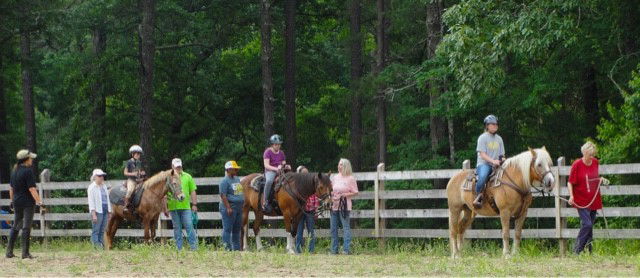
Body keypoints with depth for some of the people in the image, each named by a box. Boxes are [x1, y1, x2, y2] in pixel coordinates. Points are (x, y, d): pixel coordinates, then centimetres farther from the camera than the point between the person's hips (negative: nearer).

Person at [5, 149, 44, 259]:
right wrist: (40, 203, -18)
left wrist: (12, 201, 28)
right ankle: (25, 253, -3)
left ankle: (9, 251, 15)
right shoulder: (28, 171, -15)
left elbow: (11, 188, 16)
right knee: (26, 227, -3)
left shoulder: (15, 171, 8)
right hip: (28, 202, -7)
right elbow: (32, 189, -19)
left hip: (17, 202, 7)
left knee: (15, 227, 15)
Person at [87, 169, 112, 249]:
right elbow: (91, 201, -11)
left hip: (105, 211, 7)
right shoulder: (92, 187, -7)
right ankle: (96, 246, -7)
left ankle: (102, 245, 11)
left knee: (102, 231, 9)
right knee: (95, 231, -6)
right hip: (97, 212, -7)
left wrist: (109, 211, 15)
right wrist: (93, 214, -18)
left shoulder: (104, 187, 15)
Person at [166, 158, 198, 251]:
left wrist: (194, 204, 2)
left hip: (186, 207, 0)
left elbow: (193, 192, 10)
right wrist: (165, 207, 1)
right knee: (177, 229, 5)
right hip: (173, 207, 0)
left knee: (189, 226, -5)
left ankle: (194, 247, -4)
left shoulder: (187, 177, 9)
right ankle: (179, 248, 9)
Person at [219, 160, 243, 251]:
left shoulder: (237, 179, 15)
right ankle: (227, 248, -6)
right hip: (229, 208, -9)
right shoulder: (225, 181, -12)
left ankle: (236, 248, 19)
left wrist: (242, 202, 21)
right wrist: (228, 208, -23)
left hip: (238, 208, 9)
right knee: (227, 229, -6)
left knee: (237, 229, 13)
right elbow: (223, 195, -18)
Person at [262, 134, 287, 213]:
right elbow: (266, 165, -10)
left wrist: (285, 166, -5)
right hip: (270, 171, -6)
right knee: (269, 181, -39)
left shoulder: (281, 153, 16)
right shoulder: (268, 152, -1)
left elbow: (284, 163, 19)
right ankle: (265, 202, -36)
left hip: (280, 171, 6)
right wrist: (275, 168, -24)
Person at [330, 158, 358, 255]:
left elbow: (355, 192, -4)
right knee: (333, 228, 8)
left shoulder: (350, 178, -3)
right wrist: (330, 195, -3)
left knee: (346, 227, -8)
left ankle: (347, 249, -8)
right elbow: (330, 190, 20)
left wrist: (343, 195, -15)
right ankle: (334, 249, 15)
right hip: (334, 206, 6)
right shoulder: (335, 178, 12)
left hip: (344, 206, -6)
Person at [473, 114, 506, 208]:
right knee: (483, 176, -40)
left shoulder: (499, 139, 18)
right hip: (484, 164, -6)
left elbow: (501, 155, 19)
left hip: (496, 165, 6)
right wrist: (493, 161, -22)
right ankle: (478, 197, -24)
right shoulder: (483, 138, 1)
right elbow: (482, 154, -8)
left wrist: (502, 160, -5)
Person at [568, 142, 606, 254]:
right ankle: (577, 250, -9)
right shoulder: (577, 164, -10)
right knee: (587, 224, -16)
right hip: (581, 201, -5)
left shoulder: (595, 162, 5)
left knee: (590, 226, 8)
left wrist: (601, 179, 1)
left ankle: (589, 250, 14)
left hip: (594, 200, 5)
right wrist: (571, 196, -21)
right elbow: (570, 182, -7)